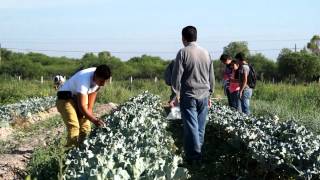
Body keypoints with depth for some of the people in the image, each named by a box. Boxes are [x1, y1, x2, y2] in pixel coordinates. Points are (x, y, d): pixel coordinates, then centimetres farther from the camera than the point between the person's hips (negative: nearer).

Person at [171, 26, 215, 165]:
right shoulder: (206, 53, 9)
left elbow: (177, 76, -9)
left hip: (188, 96, -5)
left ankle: (194, 157, -6)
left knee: (191, 127, -3)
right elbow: (211, 77, 14)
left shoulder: (183, 52, -7)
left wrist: (176, 94, 2)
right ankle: (198, 157, 18)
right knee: (200, 127, 11)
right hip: (204, 96, 5)